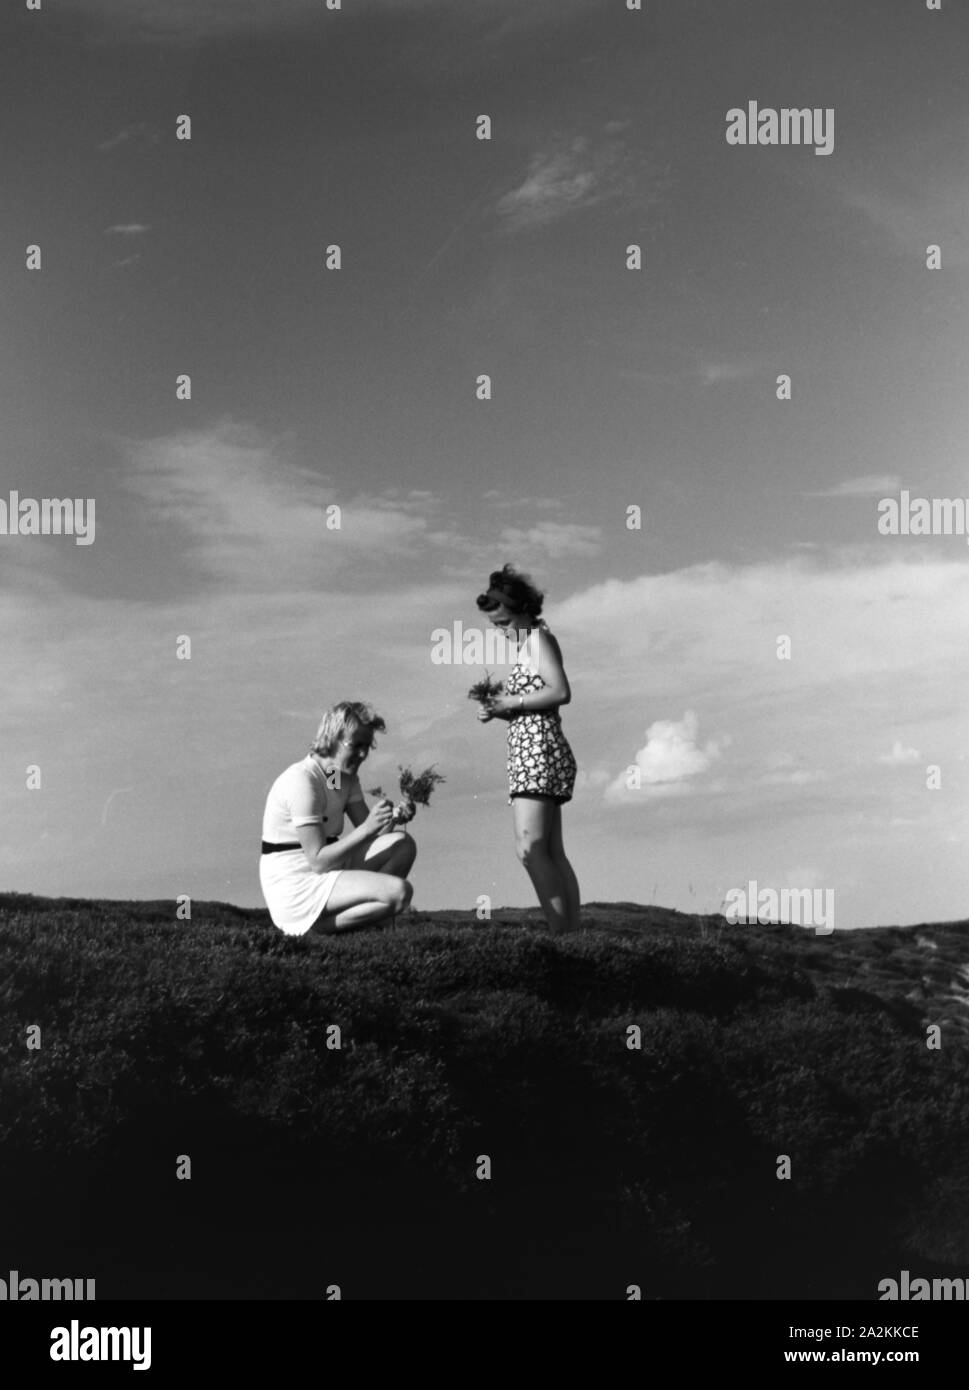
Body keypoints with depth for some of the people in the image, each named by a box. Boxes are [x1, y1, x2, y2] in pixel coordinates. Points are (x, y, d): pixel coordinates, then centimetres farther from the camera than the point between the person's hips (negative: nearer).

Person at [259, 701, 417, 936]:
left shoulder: (347, 776, 11)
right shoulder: (302, 780, -19)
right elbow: (318, 861, -23)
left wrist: (394, 818, -15)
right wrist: (368, 828, -28)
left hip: (326, 872, 10)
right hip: (295, 889, -10)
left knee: (403, 844, 1)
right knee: (399, 891, -21)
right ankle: (312, 929, -10)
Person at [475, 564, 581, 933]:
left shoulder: (539, 637, -4)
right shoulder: (528, 644, 23)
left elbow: (561, 692, -17)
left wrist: (512, 702, -14)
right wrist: (498, 709, 8)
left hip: (538, 750, -10)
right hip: (529, 752, 10)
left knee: (530, 848, -17)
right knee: (552, 853, 6)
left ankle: (563, 932, -21)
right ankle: (573, 930, 4)